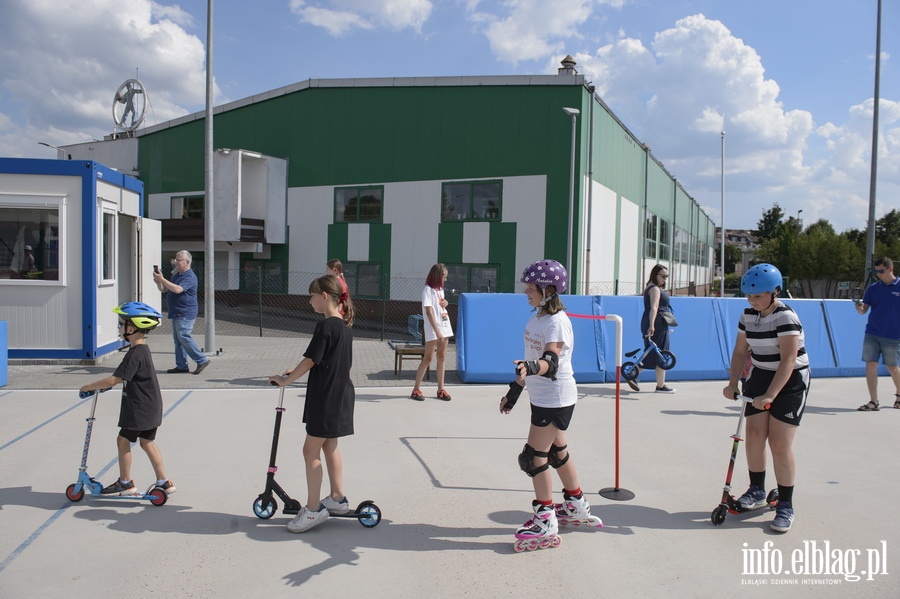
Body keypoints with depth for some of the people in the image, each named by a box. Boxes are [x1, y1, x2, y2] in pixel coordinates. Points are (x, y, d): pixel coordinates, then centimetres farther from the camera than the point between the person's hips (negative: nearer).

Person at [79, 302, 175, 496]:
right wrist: (101, 384, 15)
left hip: (140, 408, -9)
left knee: (123, 440, 5)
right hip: (151, 407, 9)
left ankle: (126, 483, 17)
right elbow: (124, 376, 21)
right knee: (147, 442, 14)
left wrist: (89, 387, -13)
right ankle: (164, 482, 18)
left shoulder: (135, 354, -22)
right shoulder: (142, 349, 9)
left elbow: (114, 380, -25)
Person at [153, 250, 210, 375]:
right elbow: (164, 289, 21)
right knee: (177, 339, 10)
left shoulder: (190, 277, -14)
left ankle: (202, 360, -7)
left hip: (185, 313, -10)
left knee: (183, 337, -13)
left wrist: (162, 279, -25)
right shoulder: (176, 275, 18)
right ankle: (181, 366, 14)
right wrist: (158, 282, 0)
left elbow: (177, 289, -28)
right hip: (176, 313, 10)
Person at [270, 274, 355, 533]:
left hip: (326, 398, -9)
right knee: (329, 446, 19)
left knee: (311, 450, -1)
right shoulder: (345, 326, 9)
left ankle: (314, 509, 6)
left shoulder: (325, 327, -19)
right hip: (341, 395, 9)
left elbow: (310, 361, -17)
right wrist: (296, 372, 14)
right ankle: (337, 498, 28)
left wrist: (285, 380, -4)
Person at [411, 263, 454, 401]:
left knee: (442, 358, 8)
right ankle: (416, 390, 2)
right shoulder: (428, 290, -10)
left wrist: (445, 303, 4)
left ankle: (441, 389, 13)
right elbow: (429, 312, -17)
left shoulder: (440, 289, 13)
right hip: (433, 330, -7)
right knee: (427, 358, -5)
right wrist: (437, 331, -25)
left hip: (445, 328, 7)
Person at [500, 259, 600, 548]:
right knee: (557, 452, 19)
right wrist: (515, 389, 17)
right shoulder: (536, 317, 8)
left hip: (556, 399, -9)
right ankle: (576, 505, 36)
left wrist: (531, 368, -52)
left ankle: (546, 519, 7)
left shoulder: (557, 322, -20)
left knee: (535, 456, -5)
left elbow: (551, 362, -32)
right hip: (541, 397, 9)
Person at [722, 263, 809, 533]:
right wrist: (733, 384, -8)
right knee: (754, 435, 3)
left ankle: (785, 505, 4)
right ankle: (757, 490, 23)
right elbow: (740, 352, 5)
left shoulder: (786, 317, -21)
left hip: (790, 382, -6)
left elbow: (788, 360, -26)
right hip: (760, 377, 6)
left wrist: (769, 395, -31)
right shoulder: (748, 316, 1)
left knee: (779, 443, -8)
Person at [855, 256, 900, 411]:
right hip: (872, 334, 2)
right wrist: (860, 308, -18)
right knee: (870, 365, -4)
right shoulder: (872, 288, 6)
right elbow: (864, 309, 5)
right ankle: (873, 402, 2)